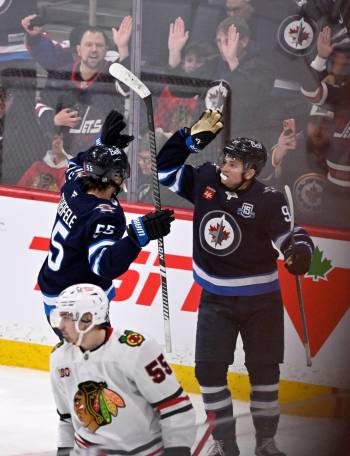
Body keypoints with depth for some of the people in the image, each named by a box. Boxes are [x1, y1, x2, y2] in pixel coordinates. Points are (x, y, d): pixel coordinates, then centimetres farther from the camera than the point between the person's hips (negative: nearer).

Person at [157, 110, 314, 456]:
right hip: (215, 300, 3)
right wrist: (193, 137, -6)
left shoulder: (268, 201, -16)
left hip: (260, 300, -3)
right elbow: (166, 168, 6)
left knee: (264, 370, 7)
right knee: (209, 370, -2)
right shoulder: (205, 181, -5)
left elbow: (291, 237, -17)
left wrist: (299, 252, -40)